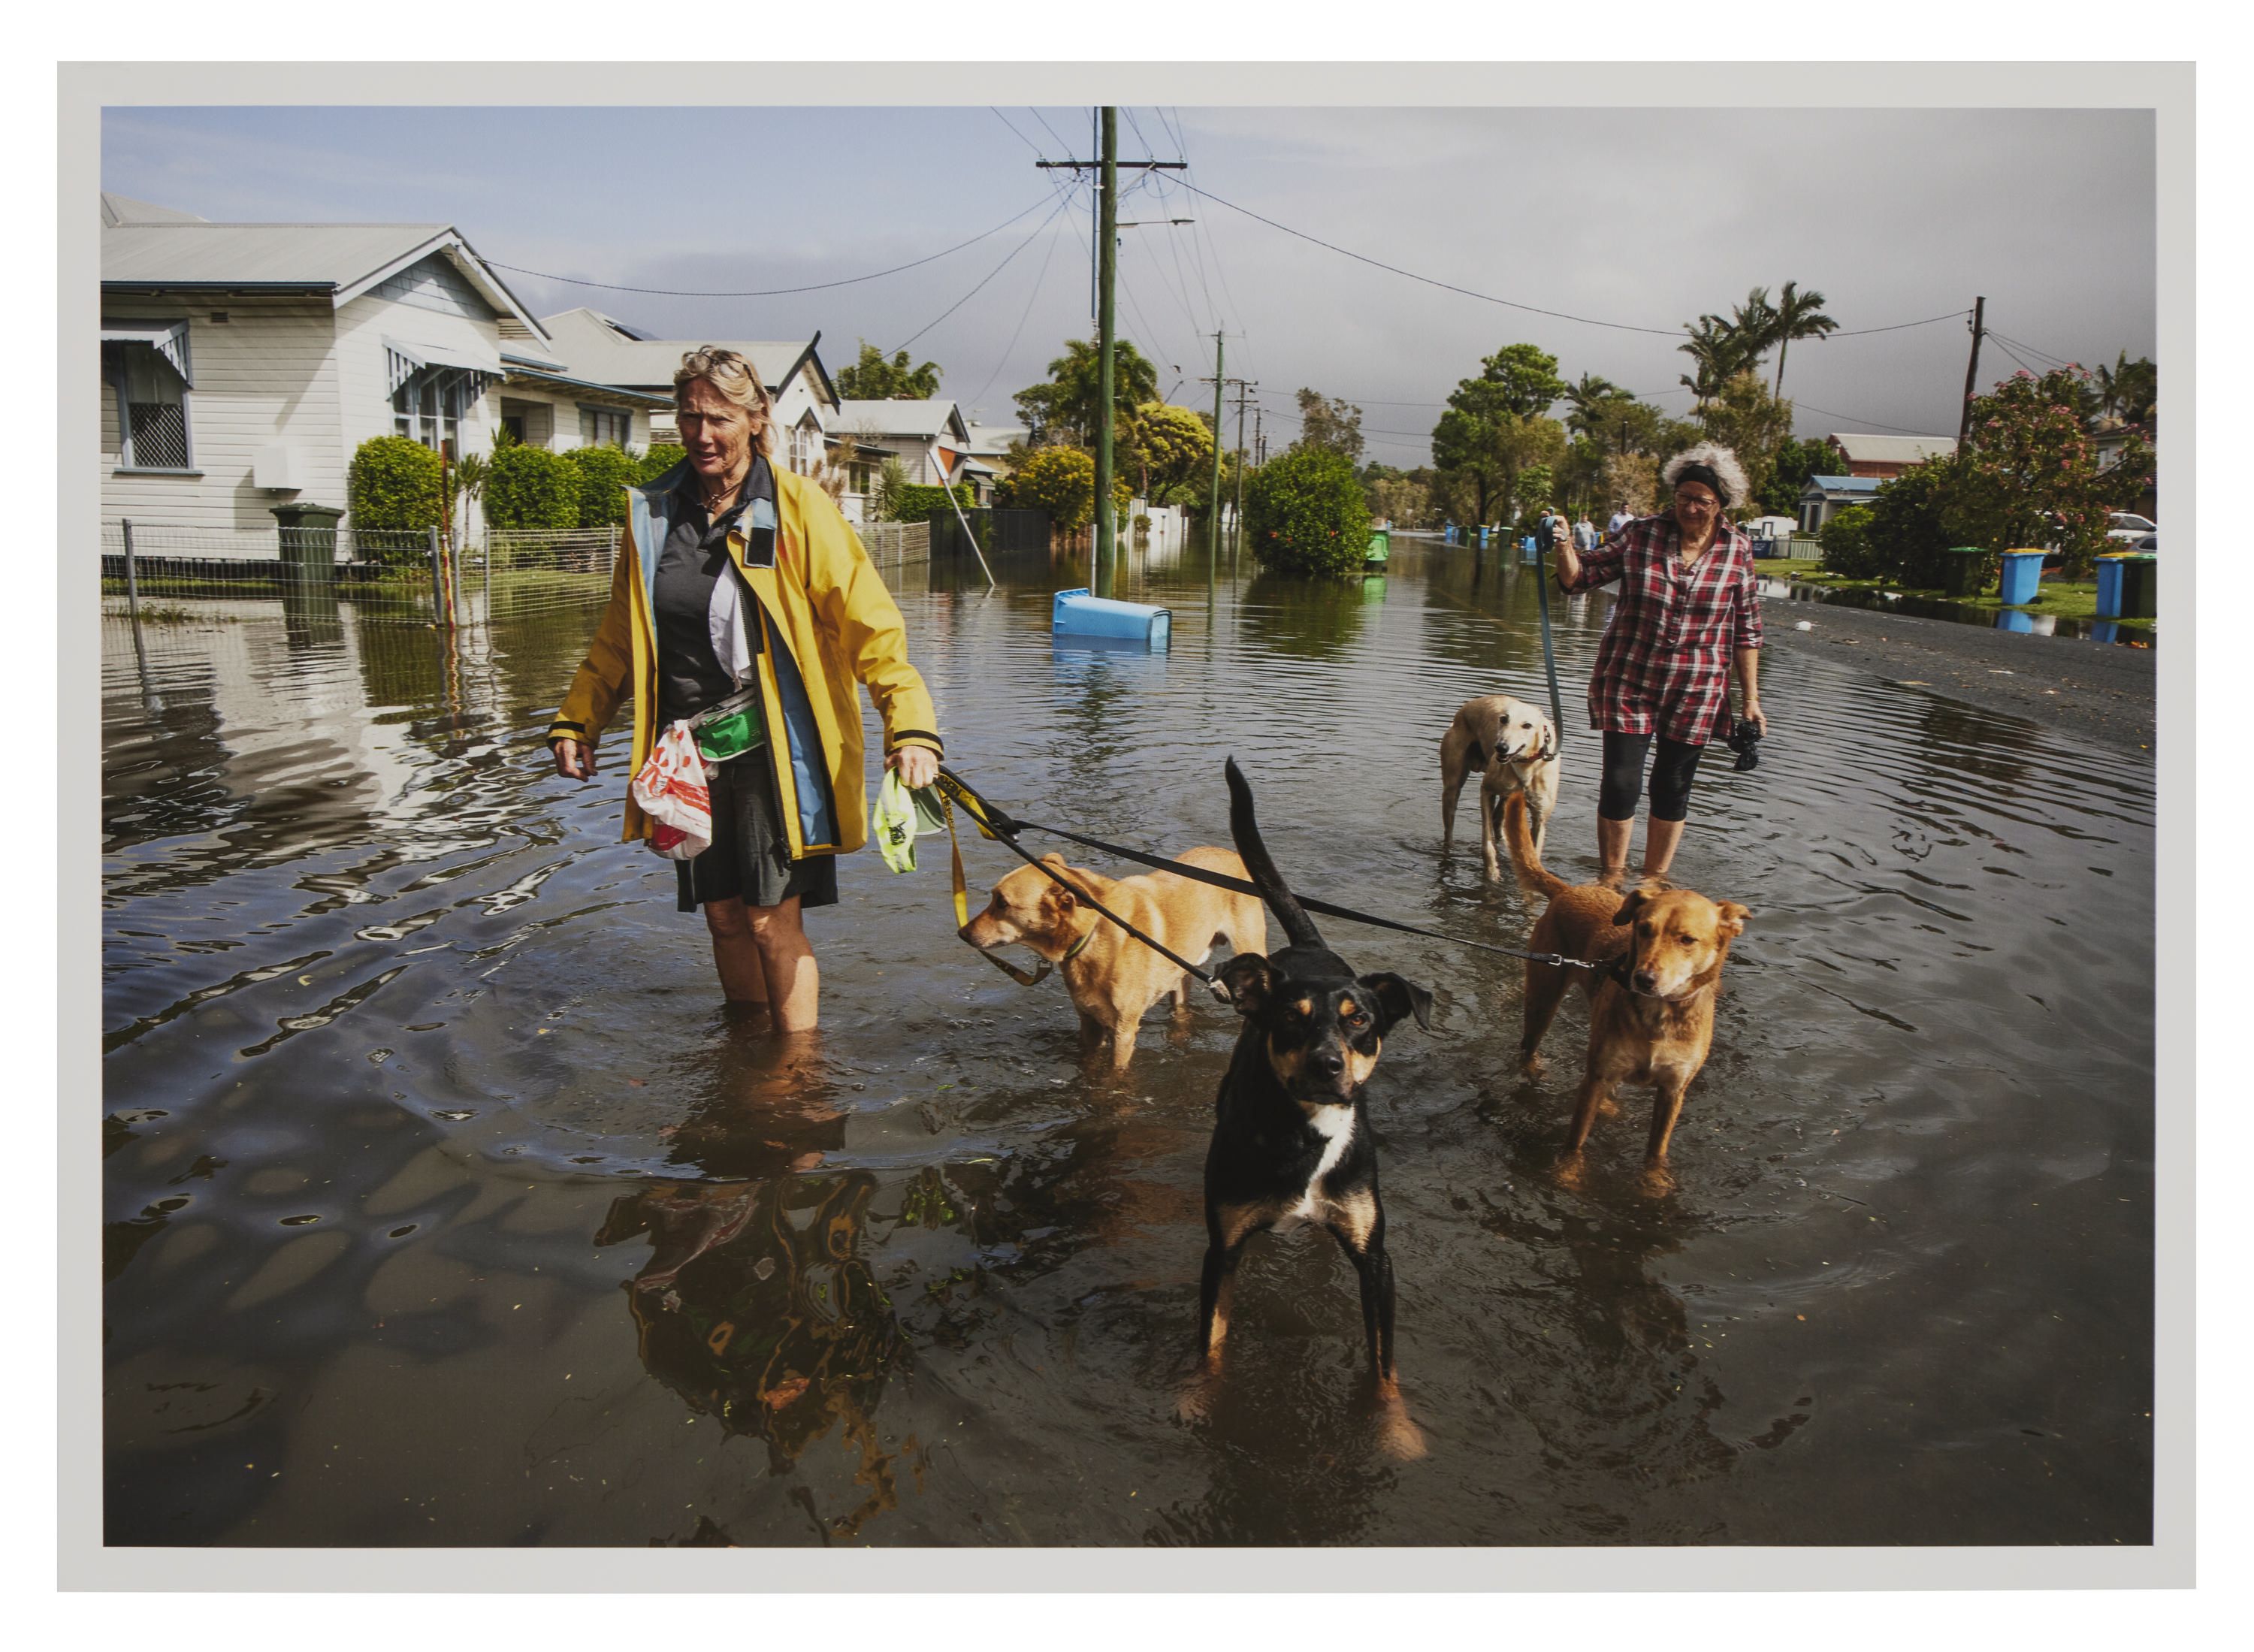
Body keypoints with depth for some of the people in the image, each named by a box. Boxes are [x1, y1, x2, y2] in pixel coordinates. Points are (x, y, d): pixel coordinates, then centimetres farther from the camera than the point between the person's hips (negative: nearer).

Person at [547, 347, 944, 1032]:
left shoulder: (796, 507, -5)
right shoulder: (651, 513, 8)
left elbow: (868, 622, -12)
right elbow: (618, 637, 20)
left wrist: (910, 724, -24)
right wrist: (575, 720, 15)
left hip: (771, 745, -4)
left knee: (772, 921, -3)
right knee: (723, 913, 12)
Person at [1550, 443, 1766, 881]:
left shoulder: (1738, 550, -1)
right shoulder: (1640, 534, -3)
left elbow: (1747, 630, 3)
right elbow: (1581, 576, 1)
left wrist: (1751, 698, 2)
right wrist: (1564, 545, -20)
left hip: (1695, 691, 1)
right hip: (1627, 682, -1)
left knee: (1672, 788, 10)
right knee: (1619, 783, -3)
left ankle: (1654, 882, 27)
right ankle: (1611, 880, 16)